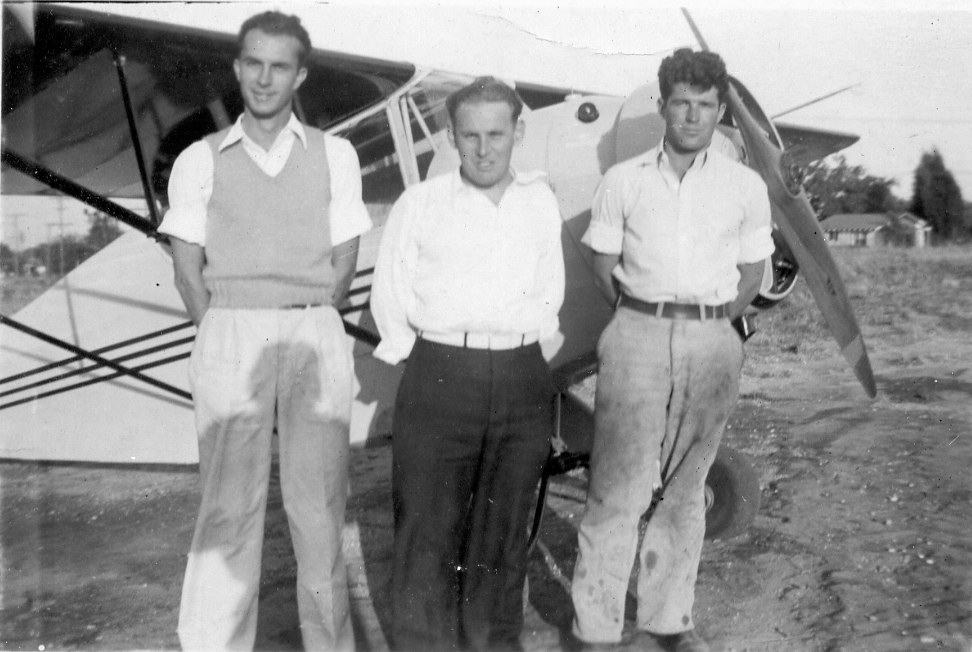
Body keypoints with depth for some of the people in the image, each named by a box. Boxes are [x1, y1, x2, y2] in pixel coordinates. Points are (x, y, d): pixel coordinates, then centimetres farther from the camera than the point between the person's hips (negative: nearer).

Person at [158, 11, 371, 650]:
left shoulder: (334, 154, 9)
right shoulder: (201, 160, 8)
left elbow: (344, 258, 7)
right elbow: (187, 266, 6)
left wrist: (309, 329, 2)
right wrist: (222, 339, -1)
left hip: (316, 336, 1)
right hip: (230, 335, 0)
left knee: (320, 499, 5)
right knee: (229, 503, -1)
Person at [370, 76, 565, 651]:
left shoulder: (541, 201, 11)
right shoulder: (421, 203, 2)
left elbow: (550, 292, 14)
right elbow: (390, 296, 5)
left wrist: (527, 356, 7)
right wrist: (427, 366, 2)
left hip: (523, 385, 3)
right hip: (439, 381, -2)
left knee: (504, 534, 12)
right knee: (427, 532, 0)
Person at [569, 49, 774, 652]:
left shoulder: (747, 187, 6)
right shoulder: (623, 181, 4)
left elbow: (751, 275, 12)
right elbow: (604, 267, 8)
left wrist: (708, 325, 6)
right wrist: (648, 319, 3)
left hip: (712, 346, 2)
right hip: (637, 337, -2)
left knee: (685, 488, 11)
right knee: (618, 487, -5)